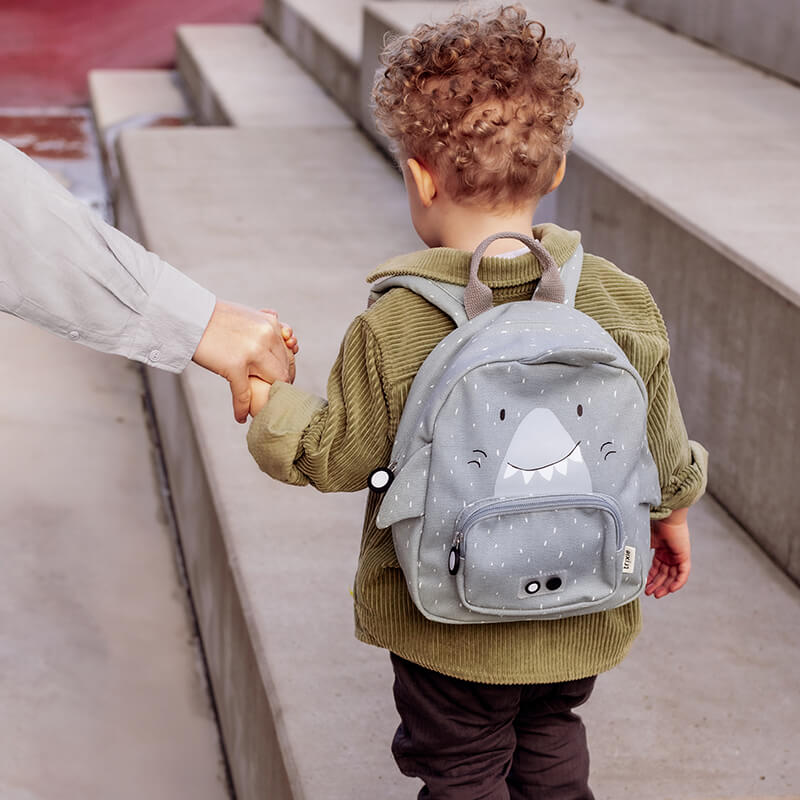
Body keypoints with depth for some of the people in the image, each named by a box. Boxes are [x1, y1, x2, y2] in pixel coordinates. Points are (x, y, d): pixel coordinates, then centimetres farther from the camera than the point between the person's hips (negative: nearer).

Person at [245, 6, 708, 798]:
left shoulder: (392, 329, -23)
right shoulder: (624, 305, -13)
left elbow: (336, 458, -12)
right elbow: (660, 449, -1)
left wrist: (265, 401, 6)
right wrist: (671, 515, 20)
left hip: (449, 623, -3)